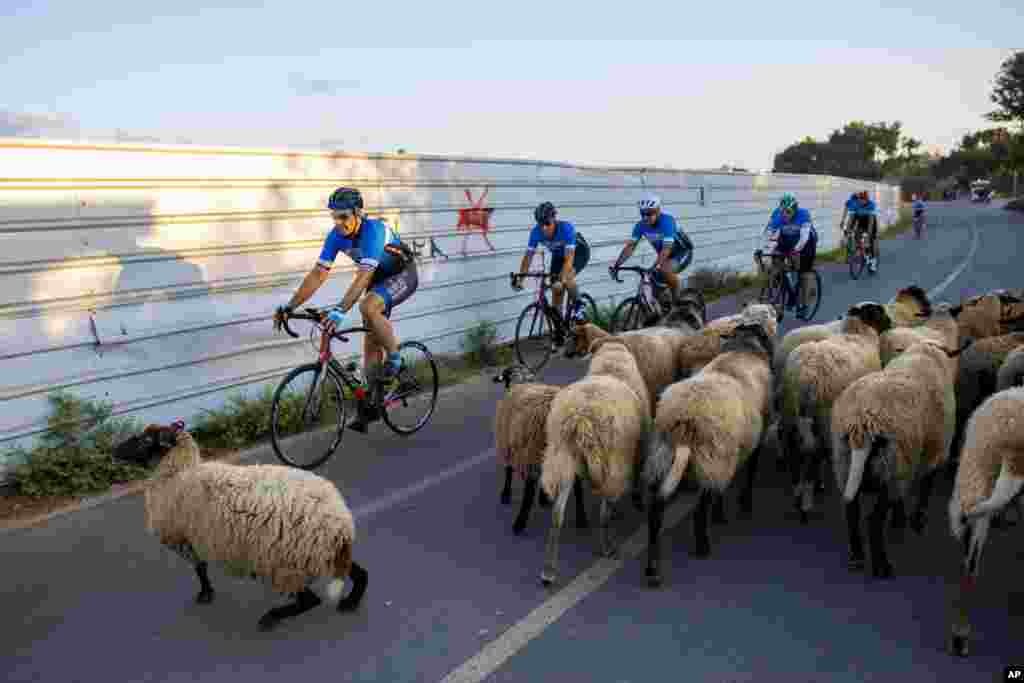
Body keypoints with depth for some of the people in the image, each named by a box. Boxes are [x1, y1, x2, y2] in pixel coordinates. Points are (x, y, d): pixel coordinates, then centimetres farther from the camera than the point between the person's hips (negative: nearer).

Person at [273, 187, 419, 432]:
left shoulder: (373, 230, -32)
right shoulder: (336, 235, -12)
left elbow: (363, 276, -42)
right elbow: (318, 275, -12)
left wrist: (340, 311, -52)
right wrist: (289, 306, -19)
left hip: (403, 274, -7)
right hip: (379, 278, 7)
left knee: (368, 307, -35)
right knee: (371, 341, 3)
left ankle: (394, 357, -12)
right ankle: (370, 407, 10)